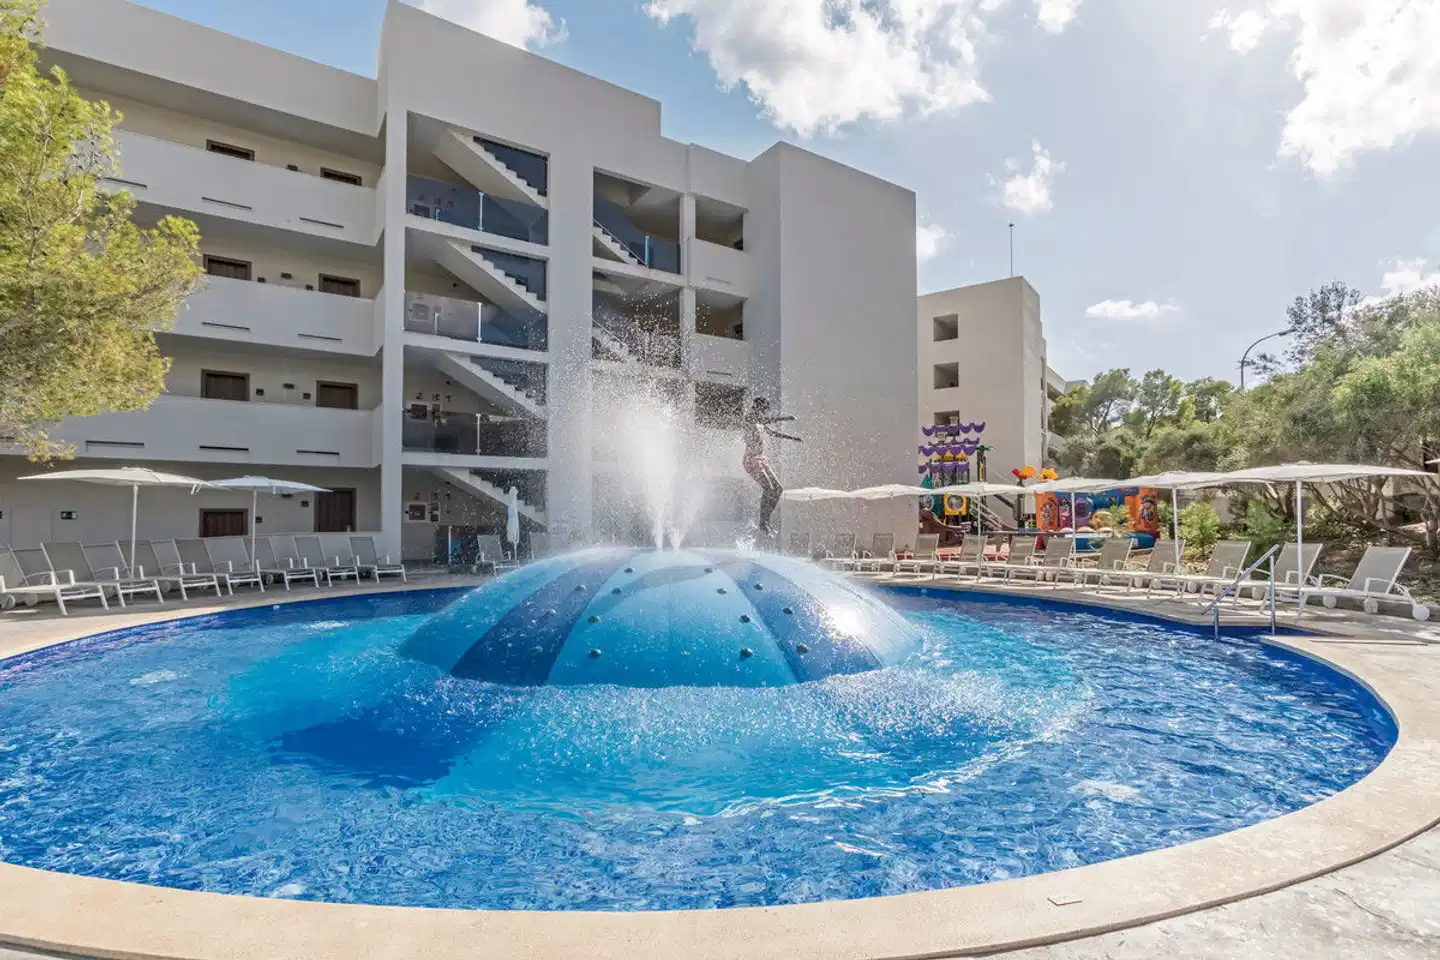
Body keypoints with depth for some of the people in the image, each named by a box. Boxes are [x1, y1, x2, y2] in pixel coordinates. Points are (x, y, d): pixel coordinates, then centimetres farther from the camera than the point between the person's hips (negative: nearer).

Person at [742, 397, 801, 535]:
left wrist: (792, 438, 24)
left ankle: (766, 519, 11)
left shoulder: (761, 424, 15)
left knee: (778, 489, 4)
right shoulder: (749, 420, -10)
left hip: (761, 460, 9)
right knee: (768, 488, -21)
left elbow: (773, 433, 30)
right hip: (751, 461, -9)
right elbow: (767, 420, -27)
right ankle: (762, 523, -15)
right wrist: (785, 419, -24)